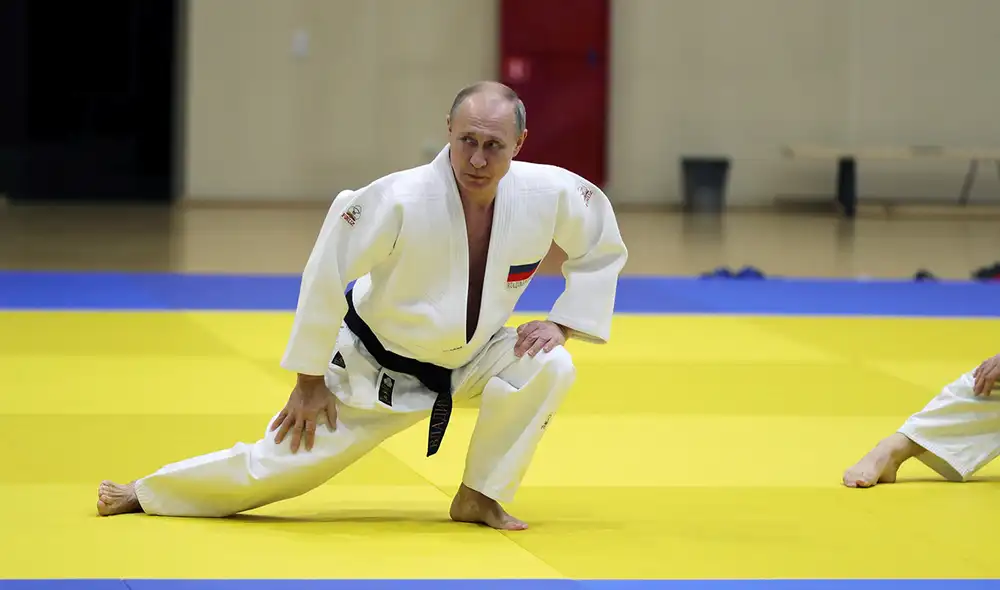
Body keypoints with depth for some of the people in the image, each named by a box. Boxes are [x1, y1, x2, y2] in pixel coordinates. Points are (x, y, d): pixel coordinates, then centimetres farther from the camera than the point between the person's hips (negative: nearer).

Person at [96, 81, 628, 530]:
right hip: (376, 364, -3)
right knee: (279, 461, -1)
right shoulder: (401, 202, -32)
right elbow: (325, 275, -21)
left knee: (548, 368, -23)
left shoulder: (550, 194, -21)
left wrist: (563, 323, -10)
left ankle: (479, 497, -4)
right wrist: (311, 381, -13)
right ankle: (142, 495, 24)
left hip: (466, 361, 3)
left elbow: (602, 247, 1)